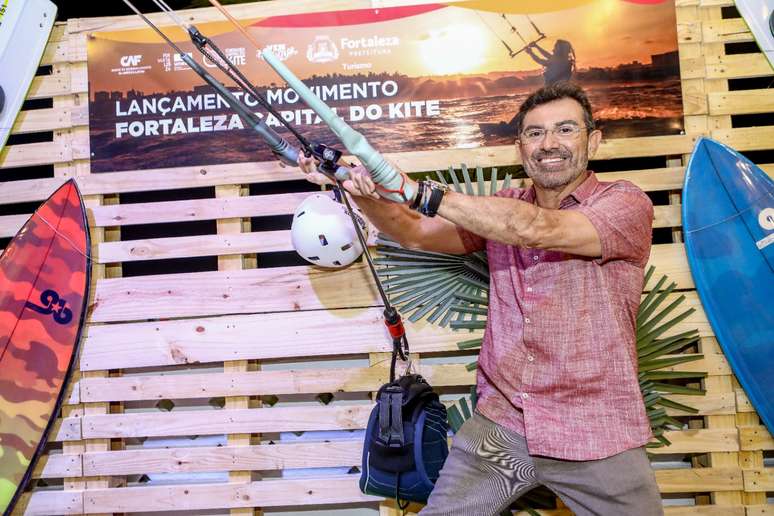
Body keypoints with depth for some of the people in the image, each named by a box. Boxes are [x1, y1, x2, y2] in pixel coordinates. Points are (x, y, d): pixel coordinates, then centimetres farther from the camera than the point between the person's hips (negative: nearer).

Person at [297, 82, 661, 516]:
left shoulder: (626, 203, -7)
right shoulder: (502, 209, 8)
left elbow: (537, 229, -24)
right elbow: (416, 231, 0)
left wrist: (418, 191, -30)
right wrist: (360, 186, -17)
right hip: (499, 426, 3)